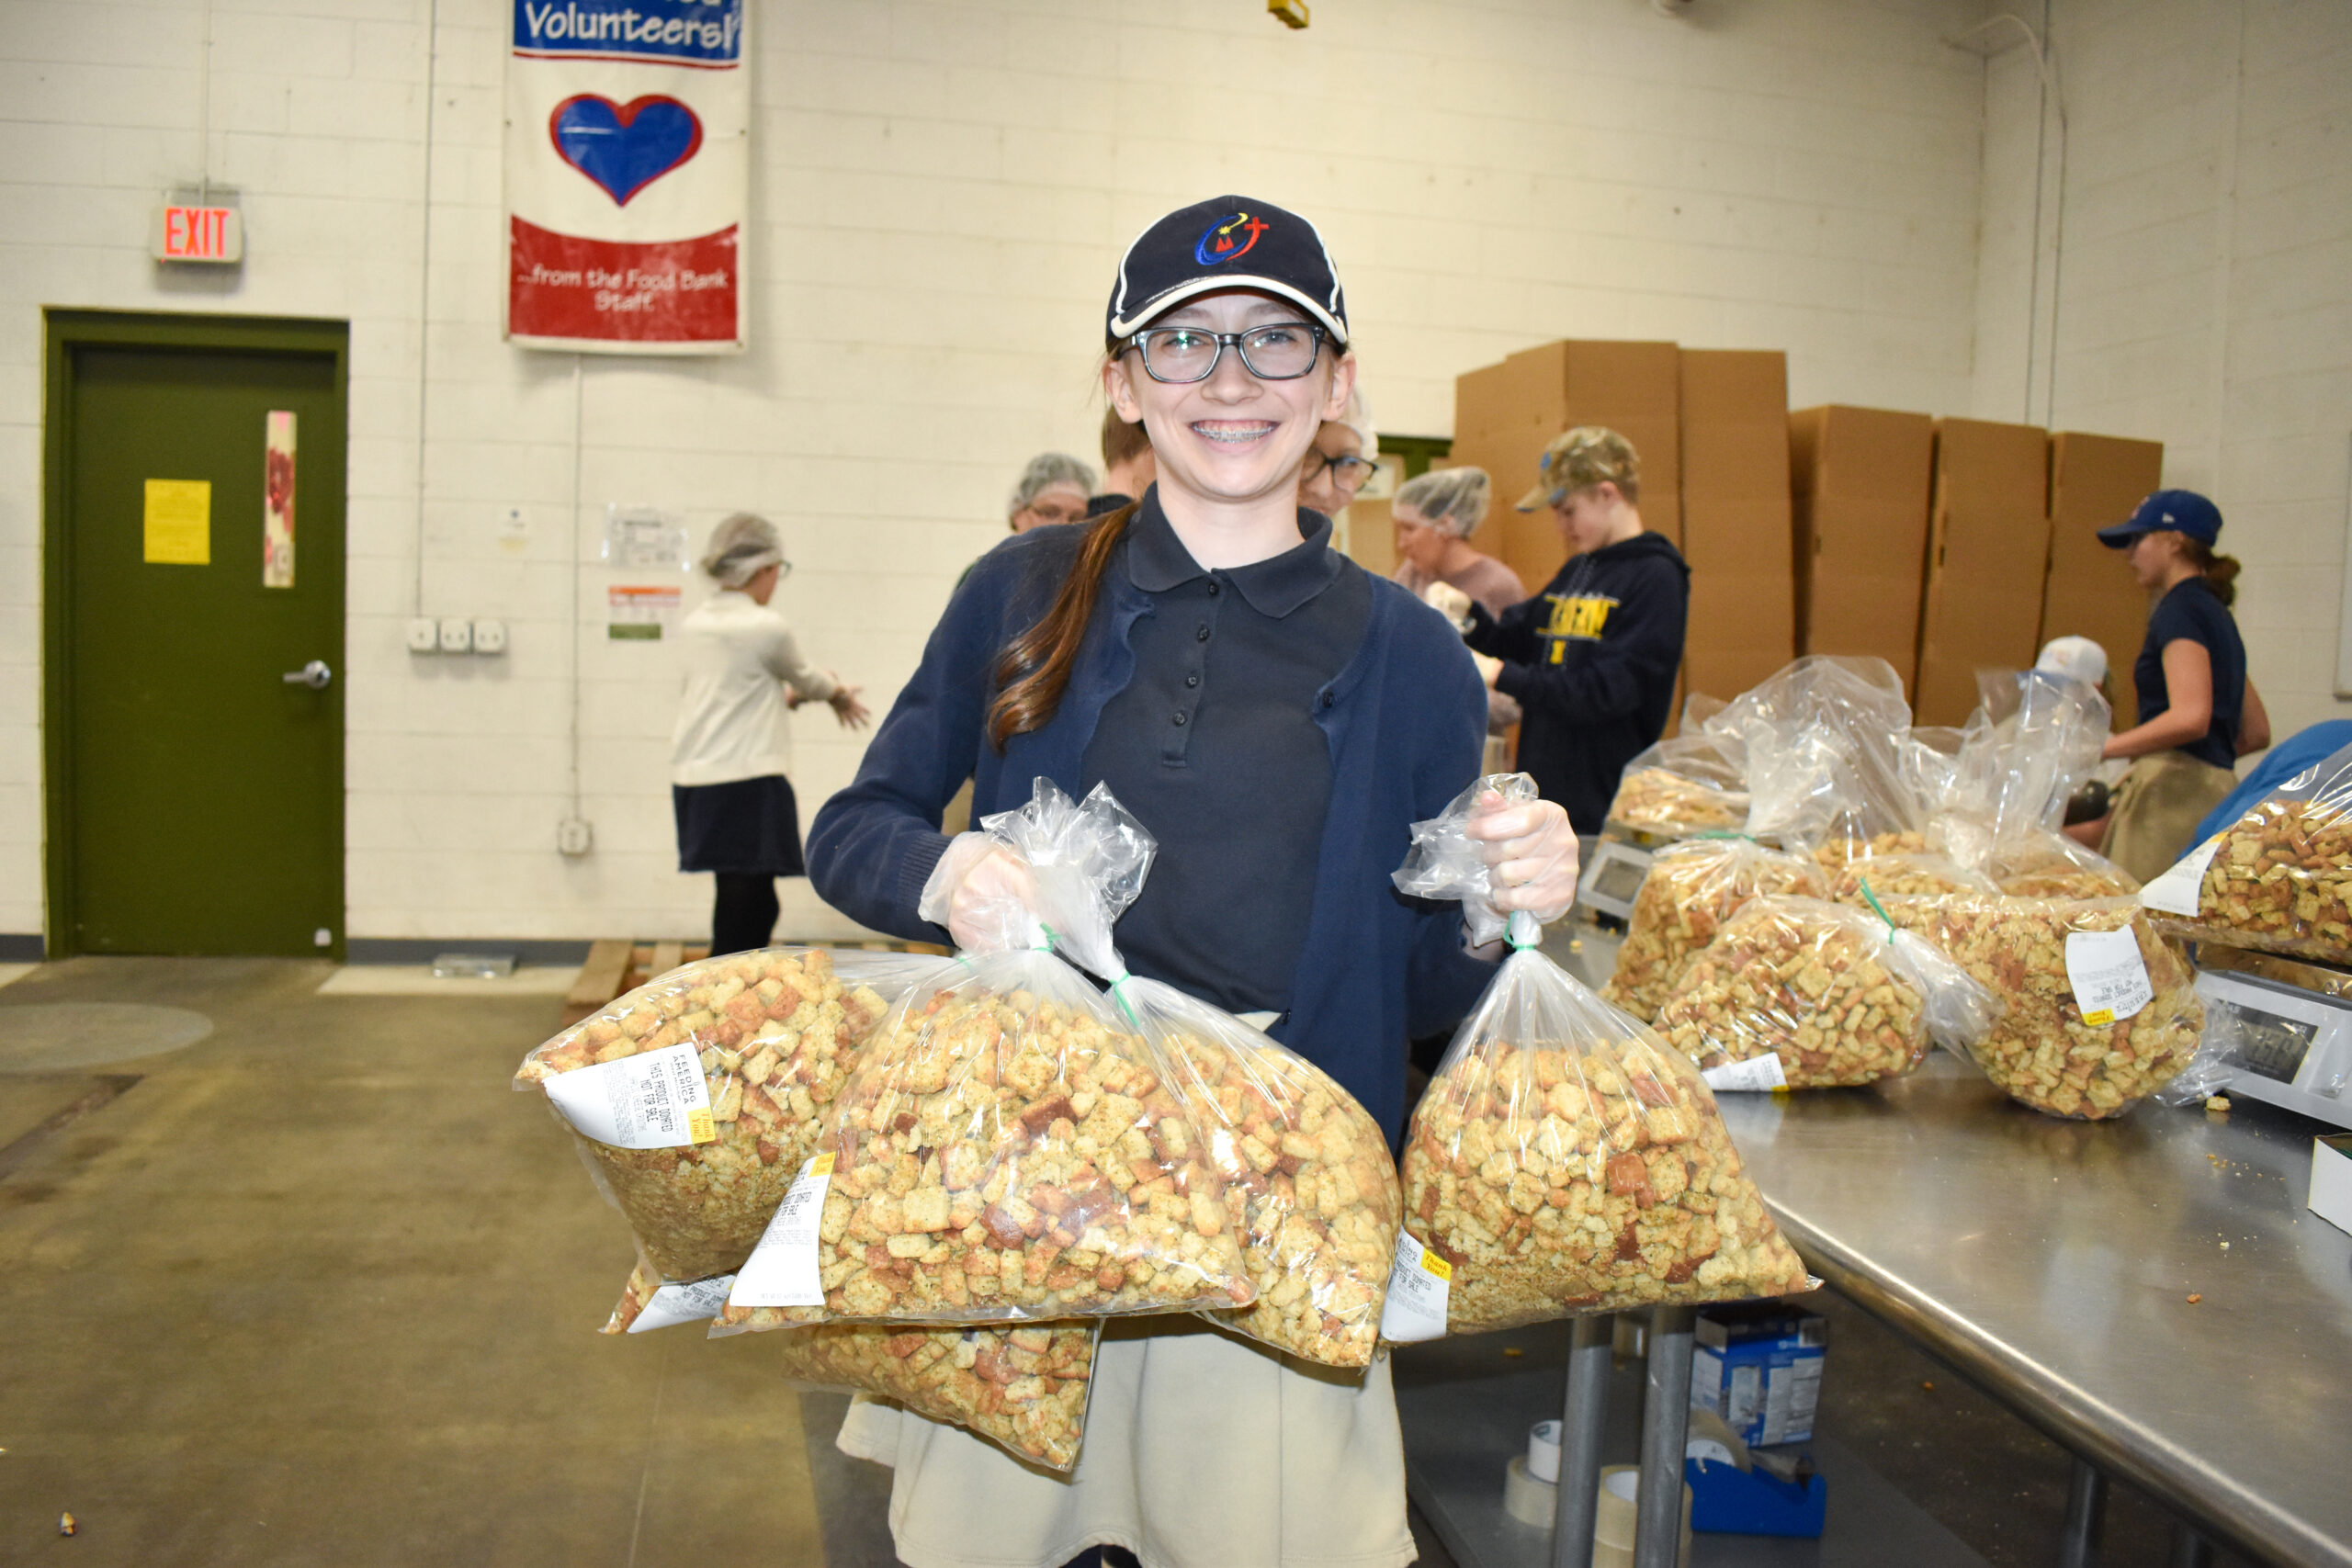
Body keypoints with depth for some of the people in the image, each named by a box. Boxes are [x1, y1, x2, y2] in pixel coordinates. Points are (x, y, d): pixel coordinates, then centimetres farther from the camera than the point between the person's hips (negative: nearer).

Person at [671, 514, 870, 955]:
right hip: (747, 783, -8)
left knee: (757, 906, 19)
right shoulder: (765, 627, -12)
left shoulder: (695, 625, 9)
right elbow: (803, 678, 6)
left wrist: (828, 692, 28)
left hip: (694, 780, 8)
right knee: (742, 918, -3)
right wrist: (839, 693, 28)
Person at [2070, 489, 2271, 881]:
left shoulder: (2180, 608, -6)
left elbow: (2191, 718, -21)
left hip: (2176, 791, -9)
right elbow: (2256, 733, 25)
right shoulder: (2215, 612, 22)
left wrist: (2099, 749, -19)